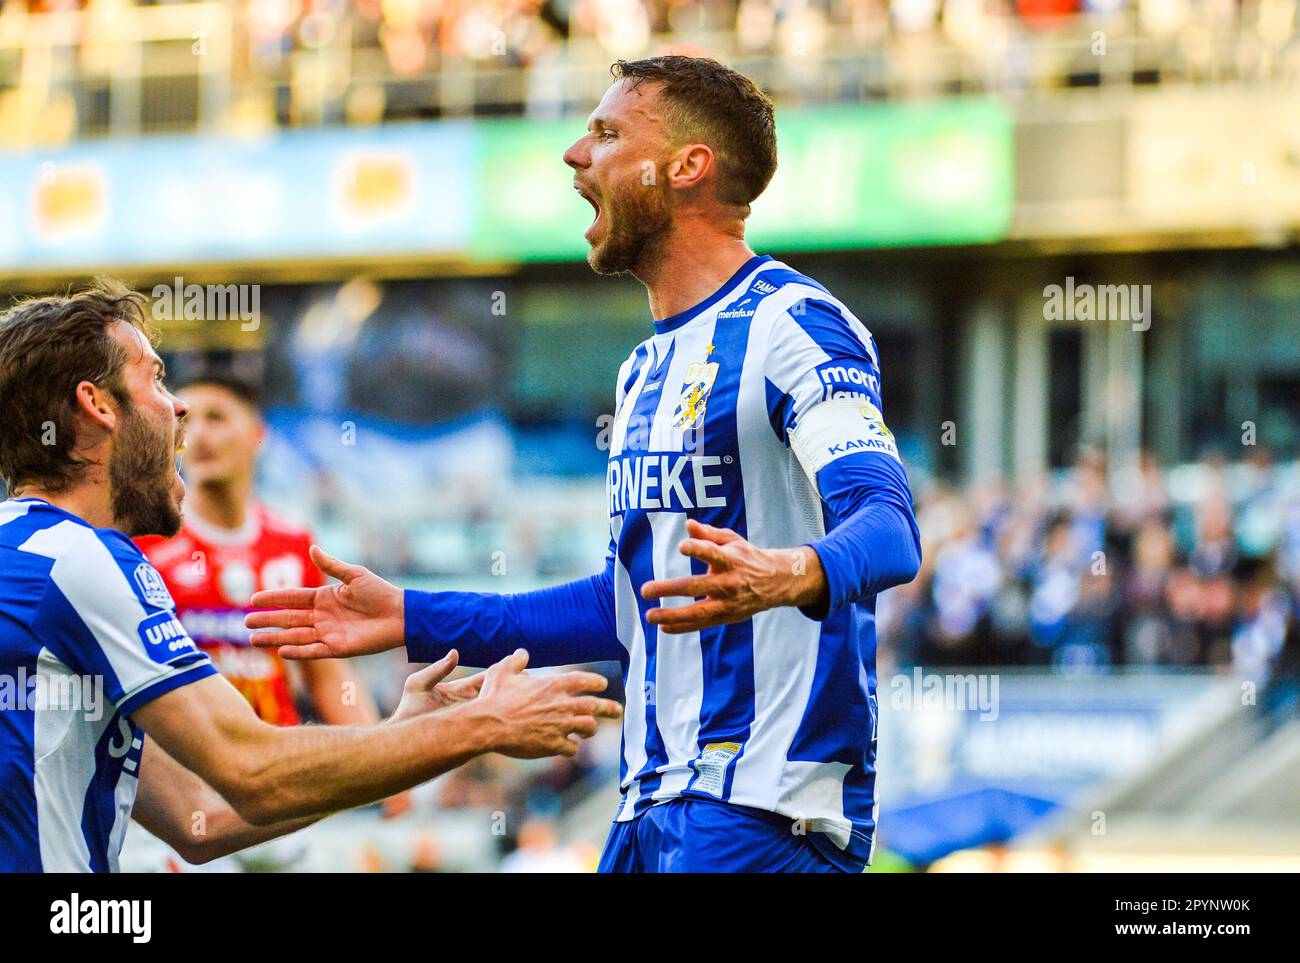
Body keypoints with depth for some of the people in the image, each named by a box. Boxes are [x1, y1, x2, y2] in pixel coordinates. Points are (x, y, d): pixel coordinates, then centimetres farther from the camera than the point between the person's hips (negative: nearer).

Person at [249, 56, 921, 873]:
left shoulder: (789, 328, -9)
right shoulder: (648, 369, 20)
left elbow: (890, 529, -23)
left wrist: (790, 576, -45)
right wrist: (413, 621, 26)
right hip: (657, 806, 9)